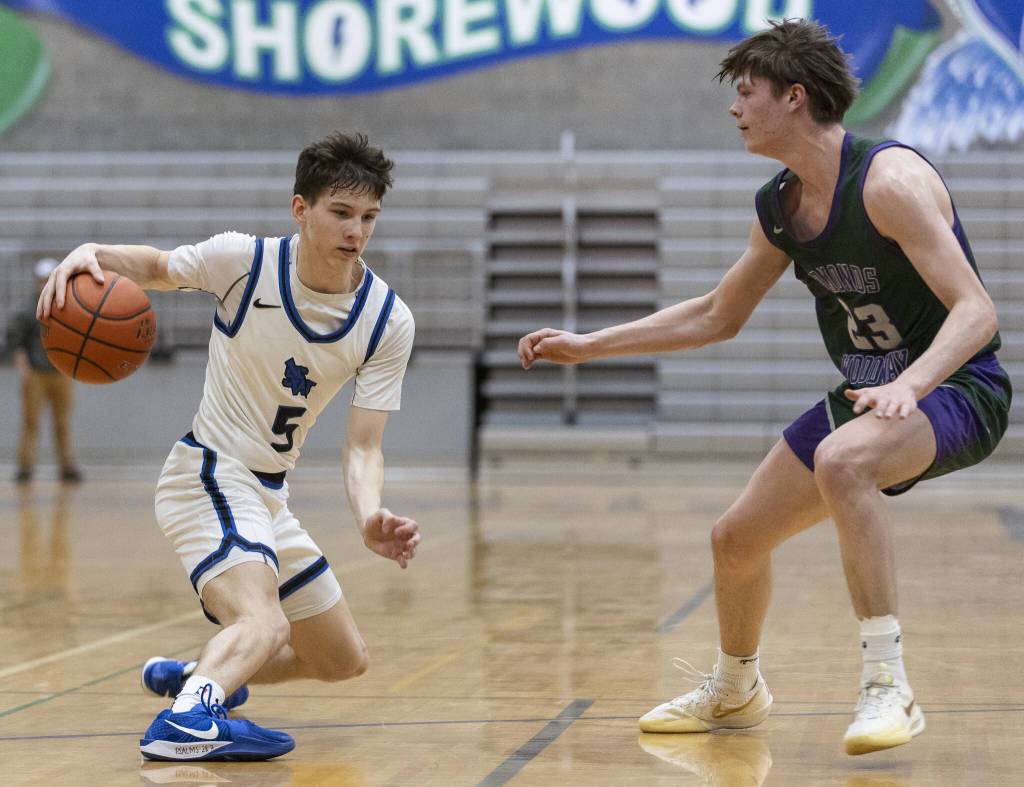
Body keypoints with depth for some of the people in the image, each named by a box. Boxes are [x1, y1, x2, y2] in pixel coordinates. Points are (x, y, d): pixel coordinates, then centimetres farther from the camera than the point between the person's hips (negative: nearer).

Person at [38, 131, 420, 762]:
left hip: (271, 496, 6)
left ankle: (193, 673, 32)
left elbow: (362, 445, -11)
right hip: (209, 474, -6)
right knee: (264, 623, -33)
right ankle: (188, 718, -55)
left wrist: (371, 518, -32)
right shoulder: (244, 260, -15)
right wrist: (93, 255, -18)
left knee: (345, 660, 17)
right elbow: (158, 268, 4)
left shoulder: (389, 321, -9)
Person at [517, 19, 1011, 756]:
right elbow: (718, 315, 18)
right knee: (737, 538, 11)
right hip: (868, 395, 9)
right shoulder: (779, 206, 4)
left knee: (840, 462, -39)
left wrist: (909, 383, -45)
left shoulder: (890, 180, -22)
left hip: (958, 388, -8)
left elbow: (976, 311, -28)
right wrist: (589, 345, 14)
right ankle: (734, 690, 40)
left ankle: (888, 684, -34)